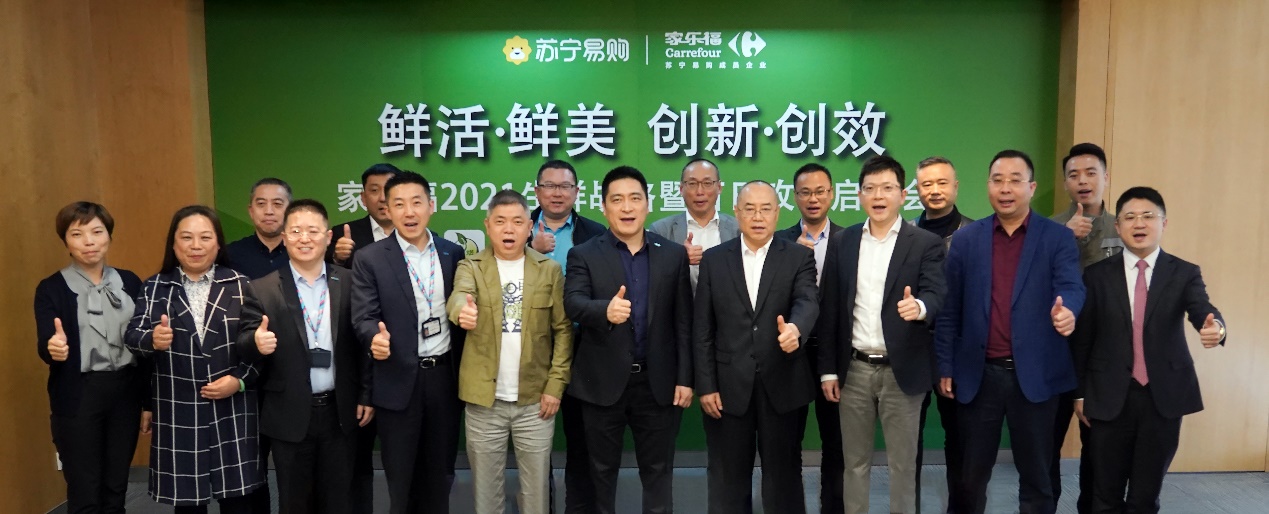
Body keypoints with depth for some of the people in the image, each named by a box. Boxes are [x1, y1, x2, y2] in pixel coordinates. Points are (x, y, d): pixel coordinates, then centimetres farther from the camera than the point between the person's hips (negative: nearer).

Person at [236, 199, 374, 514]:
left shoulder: (349, 283, -1)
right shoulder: (262, 290, -4)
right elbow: (244, 346, -7)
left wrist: (366, 395, 1)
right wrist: (256, 342, -29)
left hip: (340, 412, 1)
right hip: (290, 416, -1)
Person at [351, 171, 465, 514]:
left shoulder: (453, 253, 4)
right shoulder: (370, 259, -5)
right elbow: (363, 318, -11)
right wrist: (375, 337, -33)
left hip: (445, 375, 3)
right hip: (399, 380, -2)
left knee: (441, 472, 16)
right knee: (400, 476, 11)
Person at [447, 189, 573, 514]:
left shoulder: (550, 270, 3)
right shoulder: (470, 267, 1)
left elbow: (563, 329, 1)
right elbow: (459, 295, -21)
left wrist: (556, 384, -7)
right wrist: (462, 310, -45)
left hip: (535, 399, 0)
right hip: (484, 399, 0)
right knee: (486, 487, 11)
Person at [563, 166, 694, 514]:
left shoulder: (673, 255, 4)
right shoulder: (584, 255, -1)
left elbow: (683, 321, 3)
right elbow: (572, 303, -18)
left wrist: (685, 378, -2)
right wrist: (605, 310, -39)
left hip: (658, 383, 1)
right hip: (604, 383, -1)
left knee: (658, 471, 13)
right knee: (602, 472, 14)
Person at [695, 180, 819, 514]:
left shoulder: (799, 257, 3)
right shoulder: (714, 259, 4)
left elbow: (808, 302, -15)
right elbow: (702, 329, 2)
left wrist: (795, 328, -38)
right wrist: (705, 385, -3)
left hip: (782, 385, 0)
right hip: (728, 386, 1)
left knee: (784, 476, 12)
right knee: (727, 479, 11)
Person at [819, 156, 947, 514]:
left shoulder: (926, 244, -2)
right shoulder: (842, 244, 5)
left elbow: (935, 294, -15)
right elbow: (829, 310, 5)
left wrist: (919, 306, -40)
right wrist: (828, 369, 3)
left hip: (901, 371, -2)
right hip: (854, 369, 3)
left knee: (903, 463, 9)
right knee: (855, 462, 13)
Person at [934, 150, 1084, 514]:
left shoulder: (1058, 238, 1)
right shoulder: (965, 239, 4)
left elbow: (1071, 287, -14)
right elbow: (949, 310, 5)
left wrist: (1067, 310, -38)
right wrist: (945, 367, 3)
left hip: (1034, 375, -1)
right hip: (978, 374, 1)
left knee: (1036, 476, 11)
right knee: (972, 474, 13)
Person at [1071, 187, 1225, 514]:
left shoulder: (1185, 274, 3)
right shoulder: (1097, 275, 1)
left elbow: (1203, 312, -15)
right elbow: (1082, 338, 3)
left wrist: (1215, 327, -39)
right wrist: (1079, 392, 4)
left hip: (1164, 396, 0)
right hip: (1110, 397, 0)